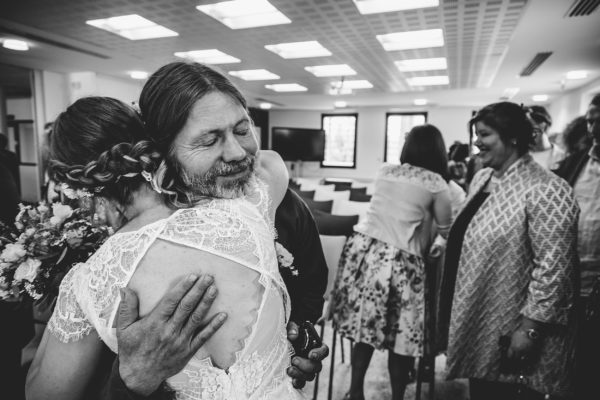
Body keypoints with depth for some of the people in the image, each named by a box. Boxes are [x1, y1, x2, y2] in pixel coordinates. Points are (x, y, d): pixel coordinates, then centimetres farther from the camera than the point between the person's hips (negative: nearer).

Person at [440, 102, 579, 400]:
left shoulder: (544, 190, -19)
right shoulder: (482, 178, 6)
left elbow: (552, 267, -22)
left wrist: (529, 328, -21)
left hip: (512, 329, -7)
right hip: (476, 320, 7)